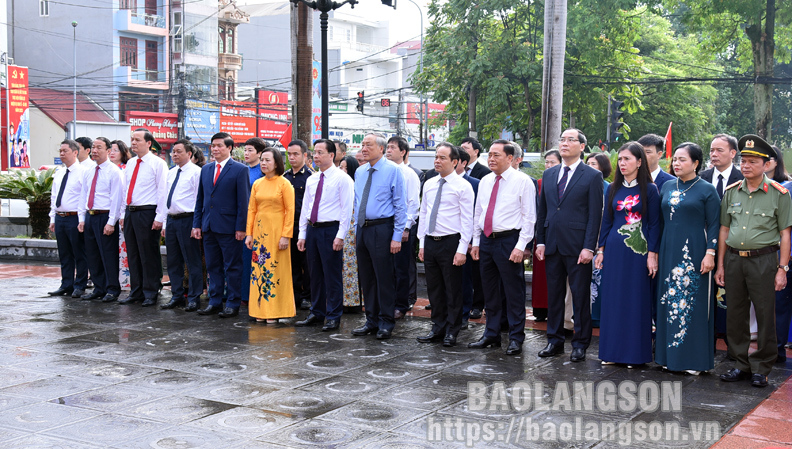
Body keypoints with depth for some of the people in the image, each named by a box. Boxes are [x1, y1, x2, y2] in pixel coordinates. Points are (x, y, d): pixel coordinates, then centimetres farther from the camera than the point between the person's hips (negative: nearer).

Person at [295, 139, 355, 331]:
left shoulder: (342, 179, -6)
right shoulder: (311, 180, 14)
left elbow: (347, 209, -10)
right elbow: (305, 208, 16)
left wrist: (340, 236, -16)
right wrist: (302, 234, 11)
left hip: (330, 230, -7)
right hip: (312, 229, 7)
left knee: (332, 275, -2)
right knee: (315, 274, 13)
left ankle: (333, 317, 6)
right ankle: (316, 313, 23)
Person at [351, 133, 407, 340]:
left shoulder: (393, 170, -6)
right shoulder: (359, 172, 13)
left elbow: (400, 205, -8)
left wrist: (397, 236, -13)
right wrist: (357, 229, 14)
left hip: (381, 229, -7)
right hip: (362, 229, 7)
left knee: (384, 277, -3)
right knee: (366, 277, 12)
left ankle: (386, 323, 8)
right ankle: (371, 321, 23)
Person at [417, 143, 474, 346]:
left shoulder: (463, 186, -7)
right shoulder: (429, 184, 11)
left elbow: (467, 220, -10)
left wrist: (462, 249, -15)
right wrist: (422, 243, 11)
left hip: (450, 243, -6)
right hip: (430, 243, 6)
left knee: (453, 290, 2)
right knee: (434, 289, 12)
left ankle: (452, 332, 11)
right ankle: (437, 328, 23)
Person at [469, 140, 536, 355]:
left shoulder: (522, 181, -6)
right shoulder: (485, 181, 12)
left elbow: (529, 216, -9)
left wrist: (520, 246, -15)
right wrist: (476, 242, 13)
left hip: (509, 241, -6)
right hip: (486, 240, 6)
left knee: (514, 292, -1)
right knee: (490, 291, 14)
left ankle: (516, 338, 8)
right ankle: (491, 334, 25)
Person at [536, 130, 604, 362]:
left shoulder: (592, 176, -3)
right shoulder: (549, 175, 12)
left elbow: (595, 214, -7)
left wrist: (588, 247, -14)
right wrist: (540, 241, 7)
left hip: (577, 247, -5)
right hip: (552, 245, 5)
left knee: (580, 295, 2)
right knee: (554, 294, 11)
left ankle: (580, 343, 12)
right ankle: (554, 341, 21)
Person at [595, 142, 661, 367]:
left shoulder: (649, 189, -2)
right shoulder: (613, 189, 9)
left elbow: (654, 224, -4)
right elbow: (606, 221, 12)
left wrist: (652, 254, -9)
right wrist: (601, 250, 8)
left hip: (638, 251, -4)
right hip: (614, 249, 4)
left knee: (636, 300, 1)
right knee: (613, 299, 6)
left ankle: (635, 352, 9)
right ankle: (612, 351, 14)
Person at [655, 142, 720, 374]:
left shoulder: (706, 190, -4)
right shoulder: (667, 187, 11)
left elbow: (713, 225, -5)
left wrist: (710, 253, -13)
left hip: (694, 252, -5)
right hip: (669, 251, 5)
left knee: (693, 303, -2)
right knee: (669, 301, 8)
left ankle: (694, 358, 6)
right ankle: (669, 355, 16)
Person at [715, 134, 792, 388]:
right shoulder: (731, 192, 9)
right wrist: (720, 265, 10)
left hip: (763, 260, -4)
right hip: (733, 259, 4)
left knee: (765, 315, 1)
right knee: (735, 314, 9)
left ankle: (761, 368, 14)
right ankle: (741, 365, 21)